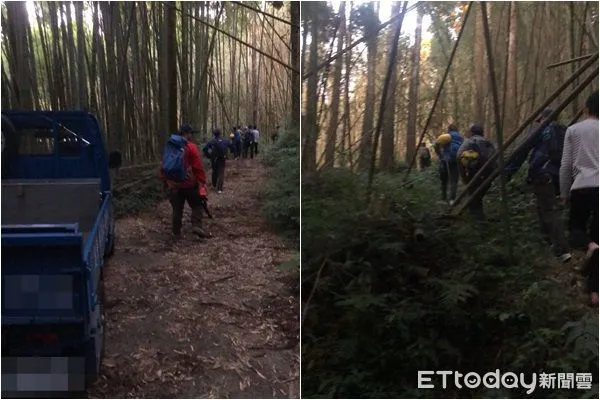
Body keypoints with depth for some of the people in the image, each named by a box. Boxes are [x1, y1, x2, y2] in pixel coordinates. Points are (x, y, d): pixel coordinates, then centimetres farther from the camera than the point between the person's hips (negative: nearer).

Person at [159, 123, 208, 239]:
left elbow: (163, 166, 13)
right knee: (197, 205, 10)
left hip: (172, 184, 5)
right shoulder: (190, 147, -9)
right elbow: (198, 167, -14)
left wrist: (165, 182, 20)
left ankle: (176, 233, 16)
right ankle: (196, 226, -8)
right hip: (188, 183, -5)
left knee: (177, 209, 13)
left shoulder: (168, 146, 9)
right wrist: (202, 182, -10)